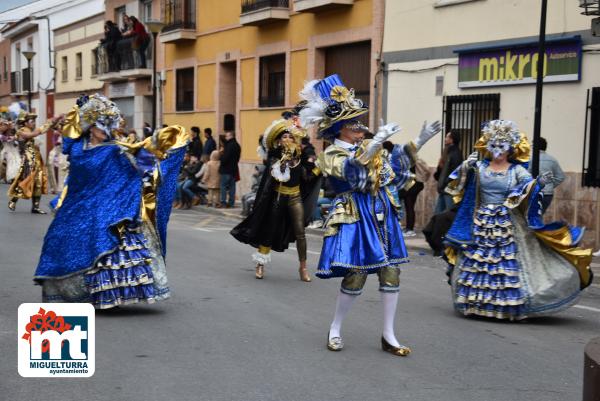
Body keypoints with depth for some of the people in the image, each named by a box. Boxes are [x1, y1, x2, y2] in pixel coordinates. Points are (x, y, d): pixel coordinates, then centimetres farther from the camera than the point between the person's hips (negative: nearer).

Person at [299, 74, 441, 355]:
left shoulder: (368, 147, 14)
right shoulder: (331, 155, -7)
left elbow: (392, 168, 23)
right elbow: (352, 171, -27)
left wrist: (420, 141, 18)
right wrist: (376, 143, -39)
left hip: (383, 216, 7)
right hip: (355, 219, -6)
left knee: (391, 273, 2)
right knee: (355, 276, -8)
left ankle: (389, 336, 11)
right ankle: (335, 329, 15)